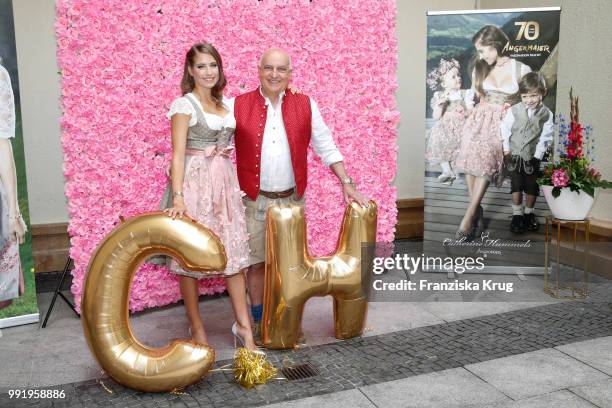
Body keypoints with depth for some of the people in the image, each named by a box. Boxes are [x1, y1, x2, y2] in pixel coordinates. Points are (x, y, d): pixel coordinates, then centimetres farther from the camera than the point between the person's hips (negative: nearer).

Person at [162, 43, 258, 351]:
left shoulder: (225, 103, 14)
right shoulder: (184, 104, -4)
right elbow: (178, 153, -12)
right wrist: (178, 196, -21)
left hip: (225, 181, 6)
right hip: (196, 182, -6)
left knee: (234, 251, 4)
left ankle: (243, 325, 12)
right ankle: (196, 327, 16)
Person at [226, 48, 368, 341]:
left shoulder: (305, 105, 2)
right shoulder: (239, 106, -2)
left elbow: (326, 147, 4)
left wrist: (346, 183, 0)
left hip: (292, 199, 2)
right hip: (255, 200, -1)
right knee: (256, 261, 7)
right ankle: (257, 319, 24)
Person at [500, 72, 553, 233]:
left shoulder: (546, 114, -6)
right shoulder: (514, 111, -8)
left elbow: (545, 137, -5)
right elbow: (505, 131, -4)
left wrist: (537, 155, -10)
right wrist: (506, 151, -6)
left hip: (533, 158, 1)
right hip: (514, 156, -1)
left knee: (532, 187, 10)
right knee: (516, 185, 2)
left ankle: (529, 213, 27)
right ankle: (517, 215, 11)